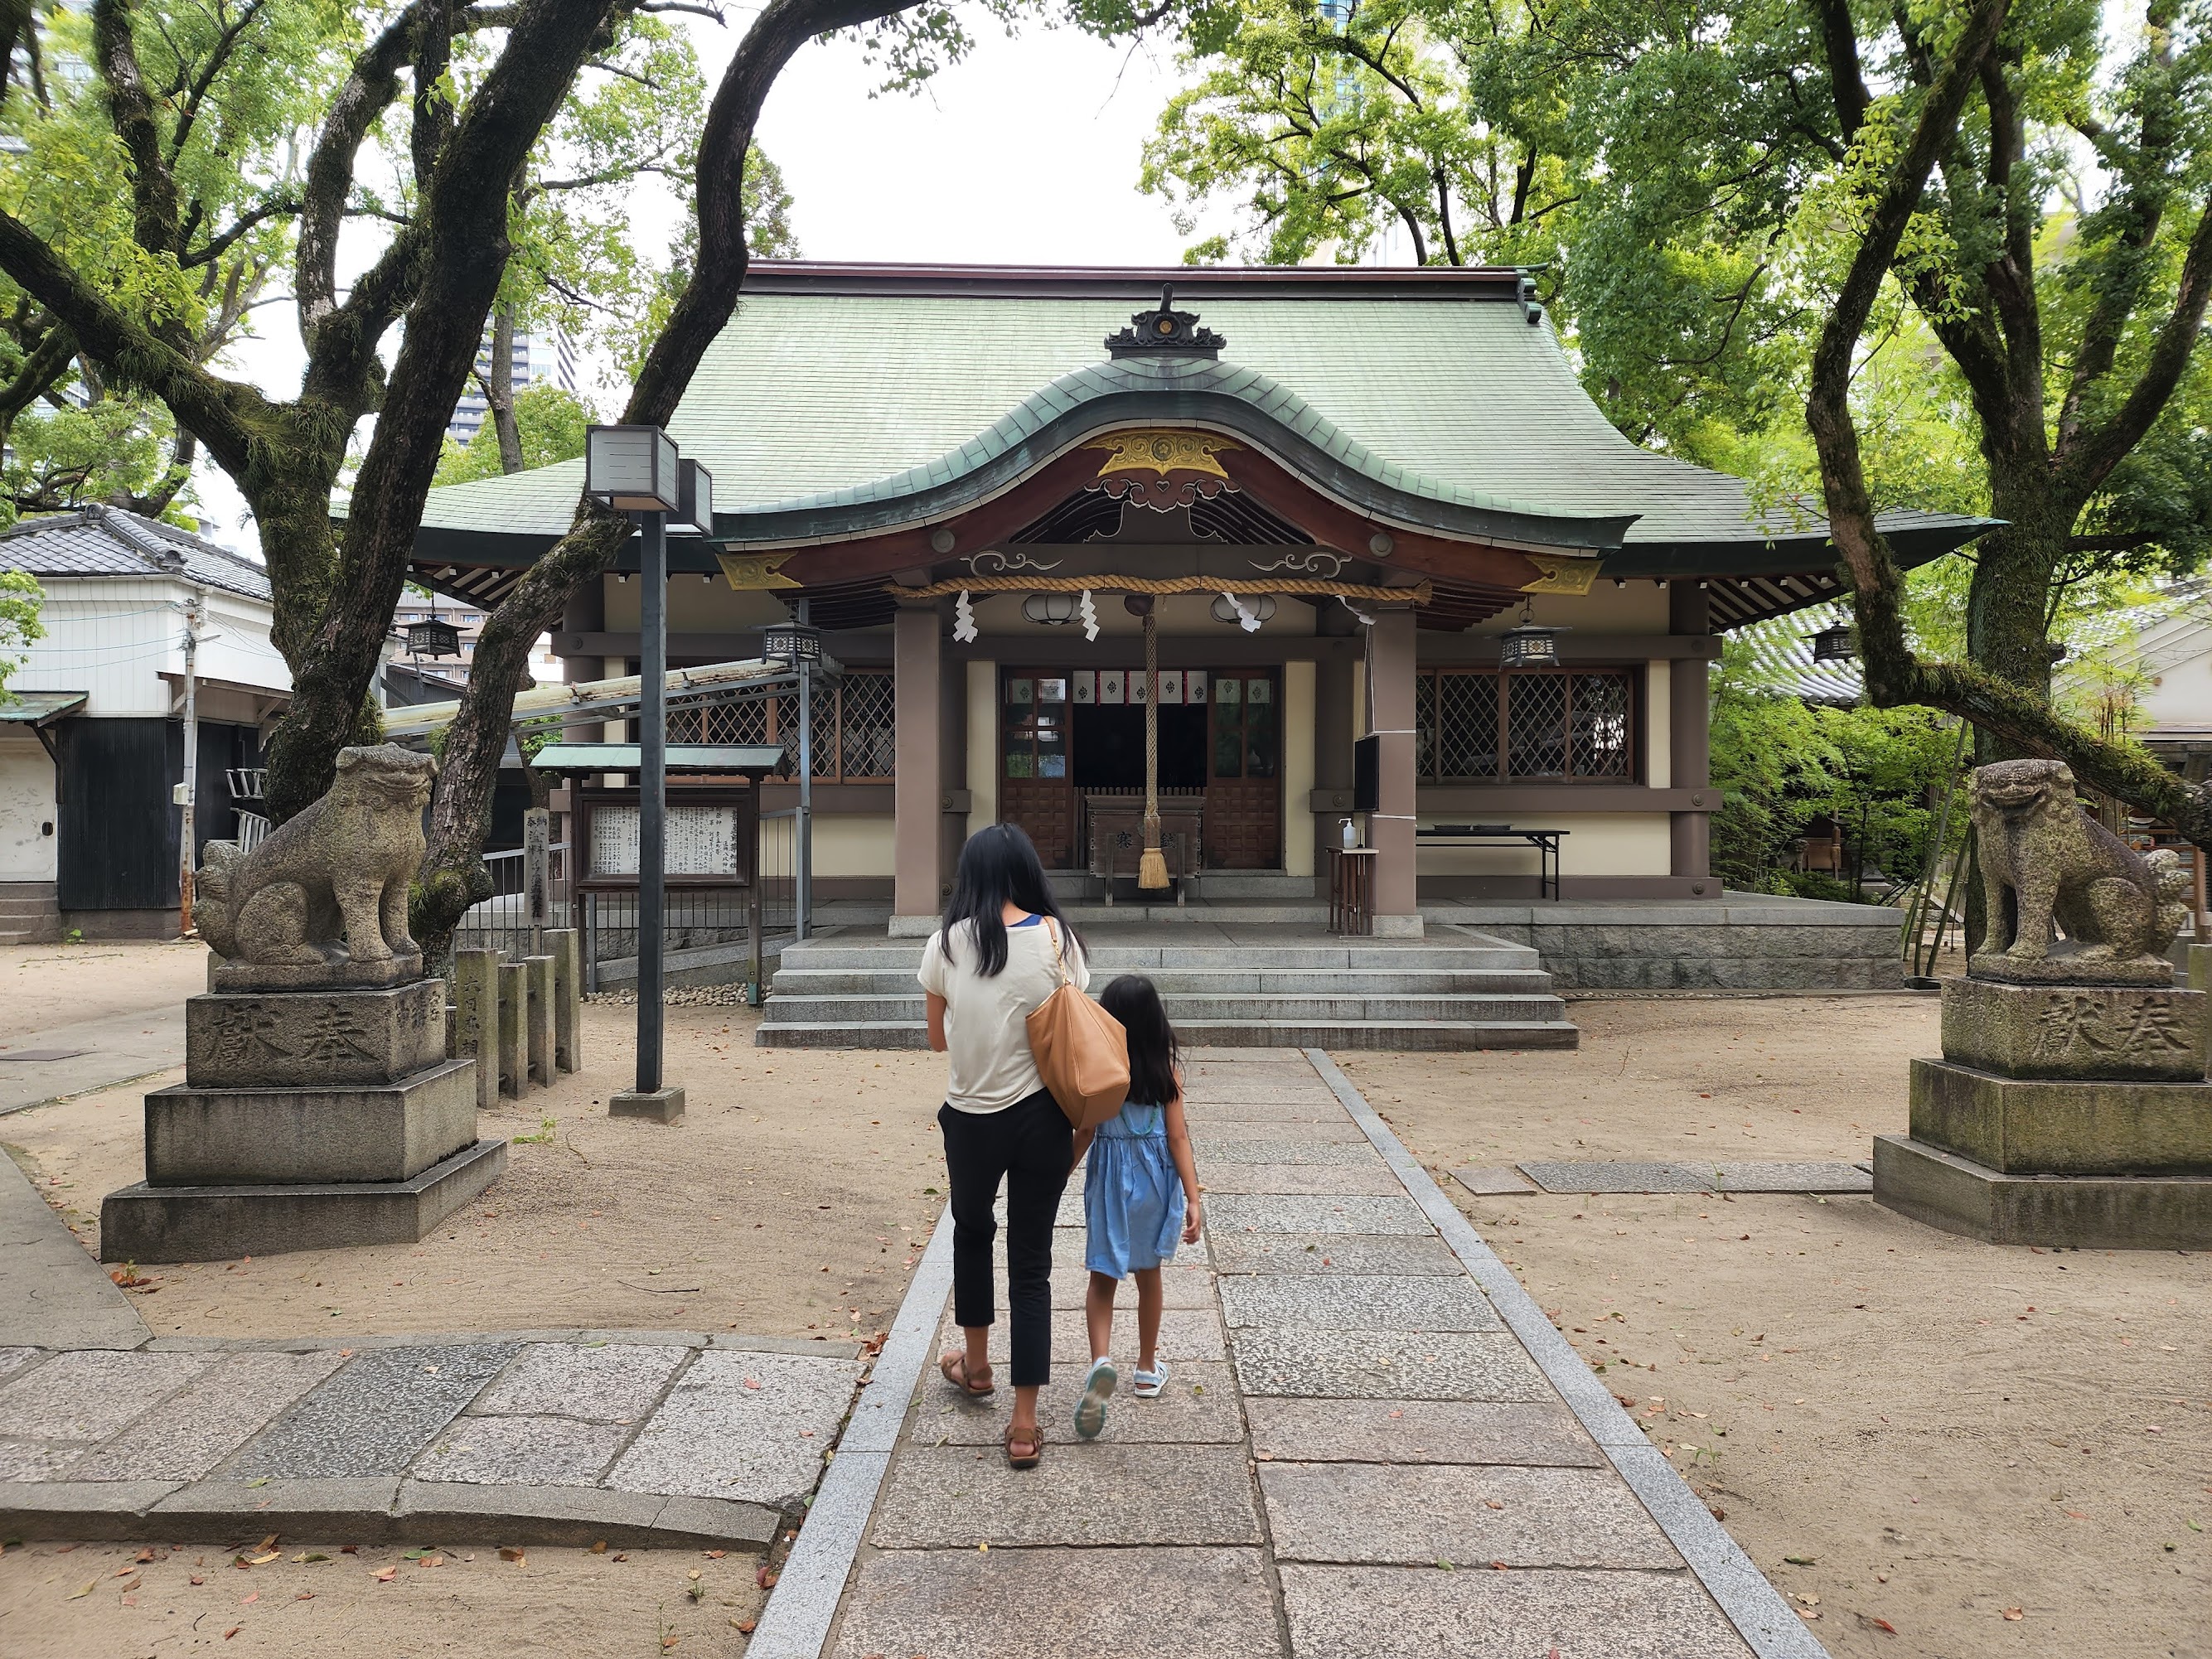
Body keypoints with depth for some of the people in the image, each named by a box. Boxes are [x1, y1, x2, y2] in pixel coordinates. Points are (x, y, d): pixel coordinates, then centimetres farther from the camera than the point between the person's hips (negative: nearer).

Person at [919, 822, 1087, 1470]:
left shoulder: (948, 943, -6)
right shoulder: (1056, 938, -6)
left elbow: (938, 1038, 5)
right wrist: (1078, 1130, 10)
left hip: (972, 1118, 0)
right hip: (1041, 1117, 0)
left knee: (971, 1231, 27)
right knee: (1031, 1260, 9)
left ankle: (976, 1366, 43)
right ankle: (1024, 1425, 12)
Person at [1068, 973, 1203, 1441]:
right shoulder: (1166, 1071, -8)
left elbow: (1086, 1133, -8)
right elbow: (1178, 1137, -10)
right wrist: (1193, 1197, -7)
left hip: (1110, 1178, -2)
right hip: (1157, 1177, 2)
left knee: (1103, 1276, 7)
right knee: (1148, 1274, 19)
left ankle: (1101, 1359, -17)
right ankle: (1147, 1368, 31)